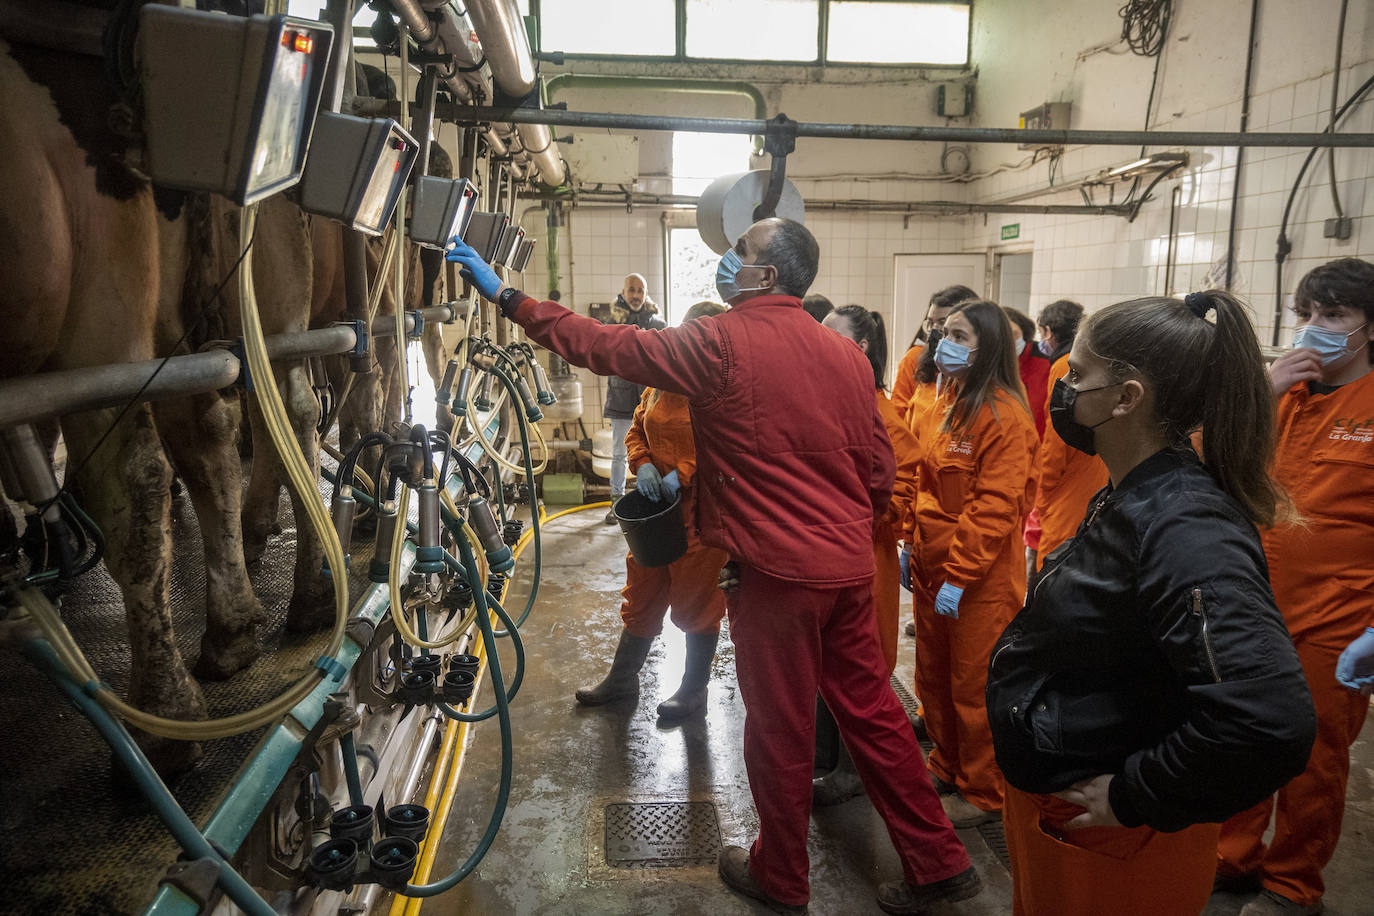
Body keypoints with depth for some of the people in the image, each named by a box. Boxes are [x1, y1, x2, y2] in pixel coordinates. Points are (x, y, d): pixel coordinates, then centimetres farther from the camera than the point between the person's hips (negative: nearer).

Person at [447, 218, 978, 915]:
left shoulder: (721, 343, -12)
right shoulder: (847, 355, 5)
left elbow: (600, 345, -10)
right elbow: (878, 467, 9)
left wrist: (505, 296, -2)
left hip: (776, 571, -6)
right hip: (850, 568, 6)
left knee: (780, 725, 10)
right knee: (869, 709, 18)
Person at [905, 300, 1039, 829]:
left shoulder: (1004, 416, -17)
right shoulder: (944, 406, 10)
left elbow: (994, 507, -21)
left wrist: (959, 576, -21)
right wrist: (914, 543, 13)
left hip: (981, 580, -8)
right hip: (931, 566, 8)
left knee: (975, 687, 5)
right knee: (933, 678, 19)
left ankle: (983, 792, 24)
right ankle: (948, 769, 39)